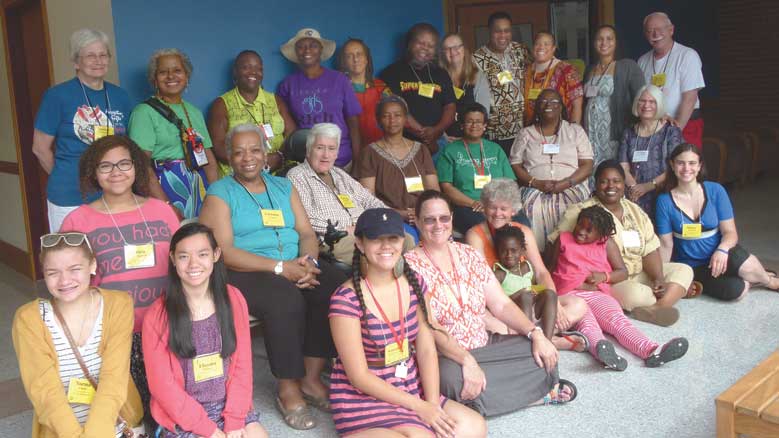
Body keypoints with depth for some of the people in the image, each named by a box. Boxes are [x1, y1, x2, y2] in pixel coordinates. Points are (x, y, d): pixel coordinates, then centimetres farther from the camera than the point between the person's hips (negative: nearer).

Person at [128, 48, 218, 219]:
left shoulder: (195, 112, 17)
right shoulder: (144, 112, -2)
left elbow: (209, 160, 14)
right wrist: (166, 205, -20)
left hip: (200, 188, 5)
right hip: (165, 187, -5)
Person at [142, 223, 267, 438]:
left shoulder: (233, 299, -1)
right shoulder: (157, 316, -9)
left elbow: (242, 365, 0)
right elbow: (162, 384, -8)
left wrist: (234, 421, -9)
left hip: (230, 406, 3)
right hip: (182, 417, -2)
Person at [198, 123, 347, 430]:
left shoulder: (283, 186, 19)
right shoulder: (220, 193, 3)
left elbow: (307, 233, 12)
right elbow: (224, 251, -10)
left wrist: (308, 260, -12)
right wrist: (280, 266, -18)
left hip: (295, 266, 5)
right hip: (245, 273, -5)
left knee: (336, 288, -23)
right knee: (286, 298, -35)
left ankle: (311, 378, -9)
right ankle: (288, 389, -17)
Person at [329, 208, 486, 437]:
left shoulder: (413, 284, 2)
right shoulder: (346, 299, -18)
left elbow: (426, 350, -1)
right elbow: (360, 377, -17)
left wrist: (432, 405, -14)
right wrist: (419, 407, -17)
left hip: (412, 390, 6)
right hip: (364, 399, -6)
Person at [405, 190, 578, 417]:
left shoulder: (469, 254, 7)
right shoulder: (410, 264, -10)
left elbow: (501, 304, 6)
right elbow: (429, 326, -19)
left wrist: (536, 334, -9)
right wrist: (466, 361, -32)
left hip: (486, 346, 5)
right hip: (445, 358, -4)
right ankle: (538, 393, -15)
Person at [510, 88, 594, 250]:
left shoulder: (575, 131, 15)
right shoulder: (526, 134, 17)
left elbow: (587, 166, 7)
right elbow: (515, 165, 8)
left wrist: (566, 183, -12)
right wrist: (536, 183, -10)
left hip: (571, 187, 0)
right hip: (535, 190, 0)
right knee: (534, 209, -32)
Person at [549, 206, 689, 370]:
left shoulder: (607, 244, 20)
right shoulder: (563, 239, 19)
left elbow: (623, 272, 17)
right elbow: (552, 269, 18)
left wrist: (604, 276, -5)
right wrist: (579, 284, 2)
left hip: (598, 294, 2)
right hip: (570, 294, -2)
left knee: (618, 319, -27)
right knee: (586, 321, -36)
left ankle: (651, 351, -52)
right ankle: (600, 348, -67)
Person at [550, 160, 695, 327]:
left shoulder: (636, 211, 12)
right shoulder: (581, 212, -6)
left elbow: (650, 252, 7)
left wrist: (658, 279, -13)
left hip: (639, 275, 7)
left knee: (684, 270, -7)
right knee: (636, 293, -33)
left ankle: (654, 309, -30)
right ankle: (676, 291, -6)